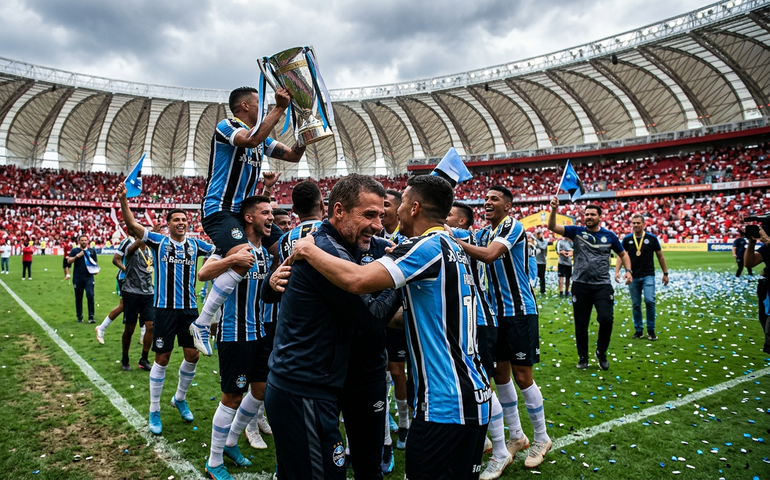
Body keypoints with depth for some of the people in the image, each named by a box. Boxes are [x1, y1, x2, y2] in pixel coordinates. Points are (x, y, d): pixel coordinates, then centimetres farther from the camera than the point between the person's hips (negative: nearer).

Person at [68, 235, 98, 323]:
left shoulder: (92, 251, 10)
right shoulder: (75, 250, 4)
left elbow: (96, 262, 18)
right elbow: (69, 261, -6)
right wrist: (77, 256, -21)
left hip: (89, 277, 0)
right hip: (78, 278, 0)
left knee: (90, 296, -12)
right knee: (78, 298, 8)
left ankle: (91, 317, -9)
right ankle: (79, 317, 22)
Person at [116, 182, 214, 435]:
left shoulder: (195, 244, 6)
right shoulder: (159, 241, -2)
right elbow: (132, 225, -12)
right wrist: (123, 200, -26)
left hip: (190, 309, 3)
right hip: (165, 309, -3)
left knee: (192, 356, 7)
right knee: (162, 359, 4)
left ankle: (180, 398, 31)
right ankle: (154, 411, 18)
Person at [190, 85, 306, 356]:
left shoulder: (262, 138, 17)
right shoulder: (226, 126, -7)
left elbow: (294, 156, 17)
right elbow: (251, 140, -29)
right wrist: (279, 108, -23)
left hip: (244, 210, 9)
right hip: (219, 209, -9)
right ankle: (201, 324, -20)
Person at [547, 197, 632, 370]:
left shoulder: (609, 236, 3)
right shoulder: (577, 231, -1)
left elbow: (623, 254, 16)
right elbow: (552, 227, -12)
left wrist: (628, 270, 0)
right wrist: (554, 209, -27)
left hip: (603, 286, 0)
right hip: (580, 285, 0)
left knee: (606, 318, -14)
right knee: (581, 324, 8)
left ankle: (601, 352, 12)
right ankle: (583, 357, 26)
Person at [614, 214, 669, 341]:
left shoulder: (651, 238, 0)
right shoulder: (627, 239, 2)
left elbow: (660, 255, 7)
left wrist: (665, 273, 9)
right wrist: (617, 271, -11)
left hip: (648, 276, -2)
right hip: (633, 277, 2)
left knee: (649, 301, -14)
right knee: (636, 304, 6)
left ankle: (651, 330, 3)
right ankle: (638, 330, 19)